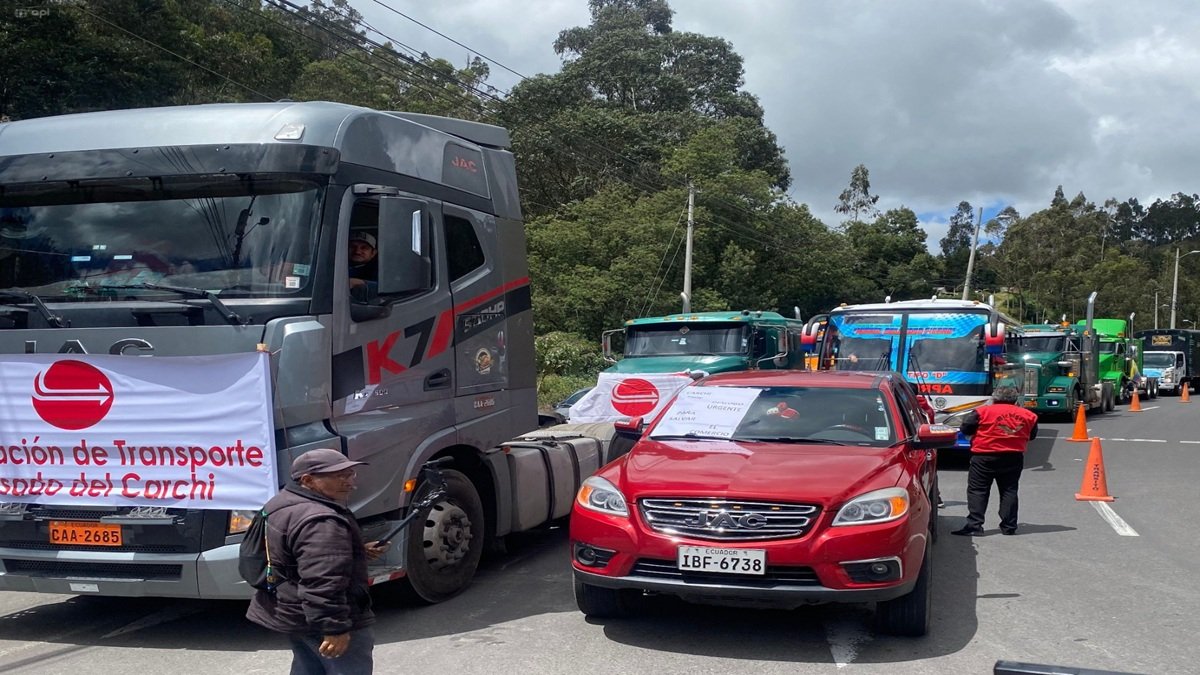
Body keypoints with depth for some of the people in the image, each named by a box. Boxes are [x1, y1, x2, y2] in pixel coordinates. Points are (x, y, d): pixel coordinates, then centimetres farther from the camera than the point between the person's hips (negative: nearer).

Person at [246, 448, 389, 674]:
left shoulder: (284, 503, 10)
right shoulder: (319, 521, -26)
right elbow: (322, 584, -32)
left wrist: (359, 551, 15)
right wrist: (335, 627, -30)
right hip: (320, 619, -11)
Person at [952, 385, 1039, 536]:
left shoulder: (984, 412, -7)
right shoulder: (1028, 415, 5)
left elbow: (965, 429, -5)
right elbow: (1032, 435, 15)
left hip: (985, 457, -4)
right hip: (1014, 458, 4)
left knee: (977, 490, 0)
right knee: (1009, 491, 14)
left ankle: (974, 526, -8)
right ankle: (1009, 526, 14)